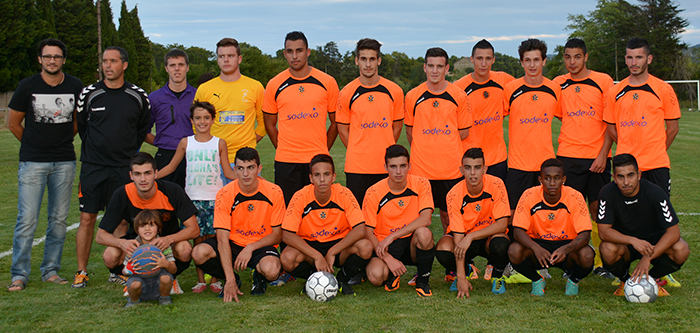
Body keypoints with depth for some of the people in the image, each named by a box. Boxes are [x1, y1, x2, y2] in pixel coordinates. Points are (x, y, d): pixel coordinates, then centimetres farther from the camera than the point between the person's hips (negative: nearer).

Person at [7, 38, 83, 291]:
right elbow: (13, 123, 9)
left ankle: (51, 270, 17)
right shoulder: (27, 86, -2)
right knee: (27, 220, -6)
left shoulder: (75, 87, 3)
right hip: (32, 162, -2)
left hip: (64, 162, 2)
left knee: (59, 219, 7)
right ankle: (19, 274, 4)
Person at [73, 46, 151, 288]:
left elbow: (143, 129, 16)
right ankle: (81, 272, 11)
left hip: (123, 168, 1)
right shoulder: (89, 94, 1)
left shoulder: (138, 97, 3)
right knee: (87, 218, 0)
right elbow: (81, 126, 13)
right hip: (93, 167, 0)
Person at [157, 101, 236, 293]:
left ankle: (214, 280, 7)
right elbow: (171, 167, 17)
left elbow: (228, 172, 9)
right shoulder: (186, 143, 10)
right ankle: (200, 280, 10)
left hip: (215, 198, -1)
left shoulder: (219, 144, 7)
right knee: (197, 238, 1)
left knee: (214, 238, -3)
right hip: (193, 198, 1)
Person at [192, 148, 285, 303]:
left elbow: (277, 234, -3)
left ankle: (259, 277, 5)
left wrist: (251, 248, -20)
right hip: (233, 243, 1)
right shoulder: (224, 195, -14)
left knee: (271, 270, -36)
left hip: (261, 245, -1)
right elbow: (222, 238, -18)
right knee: (199, 253, -28)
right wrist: (230, 280, -28)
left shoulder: (274, 192, -12)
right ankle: (233, 279, 3)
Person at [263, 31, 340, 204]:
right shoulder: (274, 85, 3)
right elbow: (269, 124, 12)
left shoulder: (327, 82, 1)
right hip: (285, 162, 0)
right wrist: (284, 149, 5)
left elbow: (336, 121, 9)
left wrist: (323, 150, 5)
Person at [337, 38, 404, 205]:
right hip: (356, 167, -1)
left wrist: (384, 151, 8)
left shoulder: (394, 91, 3)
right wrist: (359, 153, 5)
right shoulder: (347, 93, -1)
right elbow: (343, 130, 7)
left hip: (386, 166, 1)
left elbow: (397, 127, 12)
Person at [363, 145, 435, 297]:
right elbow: (367, 232, -8)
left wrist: (392, 236, -25)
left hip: (412, 244, 1)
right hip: (385, 247, -1)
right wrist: (388, 258, -21)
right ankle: (393, 274, 10)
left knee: (424, 233, -34)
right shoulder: (374, 193, -10)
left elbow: (425, 219, -18)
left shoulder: (421, 184, -7)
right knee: (375, 276, -31)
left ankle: (423, 281, -8)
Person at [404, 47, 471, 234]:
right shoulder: (412, 96, 2)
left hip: (451, 168, 0)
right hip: (420, 168, 0)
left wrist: (443, 144, 4)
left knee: (448, 212, 10)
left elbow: (464, 132, 6)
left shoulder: (459, 96, 1)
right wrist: (423, 150, 8)